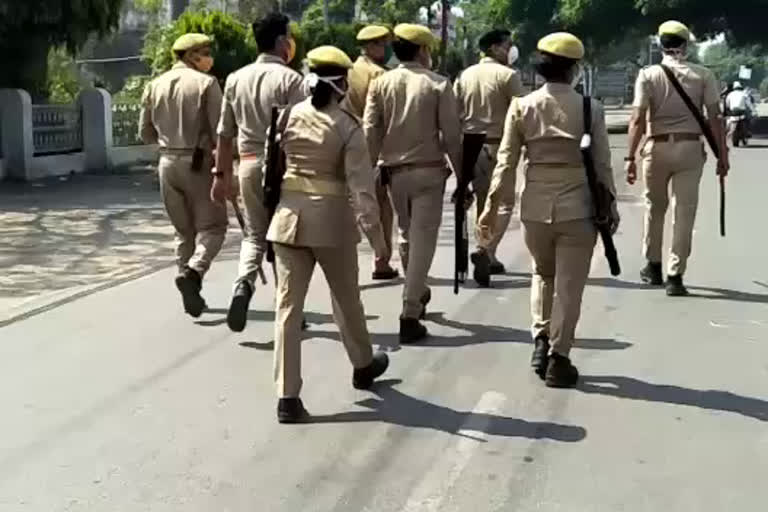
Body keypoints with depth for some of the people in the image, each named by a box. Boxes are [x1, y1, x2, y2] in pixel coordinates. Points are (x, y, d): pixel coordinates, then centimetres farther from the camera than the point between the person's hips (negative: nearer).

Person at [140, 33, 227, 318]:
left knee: (183, 230, 15)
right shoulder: (205, 83, -7)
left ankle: (191, 292, 16)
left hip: (168, 162, 5)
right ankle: (193, 272, -19)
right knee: (211, 227, 4)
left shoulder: (156, 85, 8)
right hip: (199, 162, -5)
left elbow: (146, 133, 12)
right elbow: (219, 129, -12)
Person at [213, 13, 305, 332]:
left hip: (249, 165, 4)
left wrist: (222, 174, 17)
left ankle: (244, 284, -11)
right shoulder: (290, 79, -9)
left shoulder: (236, 79, 6)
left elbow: (225, 133, 10)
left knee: (254, 234, 15)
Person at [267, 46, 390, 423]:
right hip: (331, 218, -2)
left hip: (289, 215, 2)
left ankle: (287, 397, -1)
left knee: (288, 304, 3)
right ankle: (362, 366, 41)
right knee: (346, 298, 19)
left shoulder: (288, 116, 1)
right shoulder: (348, 127, -9)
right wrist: (376, 234, -9)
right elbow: (361, 187, -13)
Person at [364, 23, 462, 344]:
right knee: (423, 239, -1)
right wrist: (461, 173, 3)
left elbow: (370, 133, -3)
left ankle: (417, 295, 40)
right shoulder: (438, 84, -6)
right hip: (428, 171, -4)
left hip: (394, 171, 4)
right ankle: (410, 314, -5)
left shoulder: (381, 84, 1)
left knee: (406, 235, 22)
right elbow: (451, 134, -6)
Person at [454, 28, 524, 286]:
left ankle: (488, 258, 22)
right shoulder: (508, 75, -7)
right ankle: (486, 251, -18)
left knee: (483, 202, 15)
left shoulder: (465, 75, 10)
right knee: (503, 202, 1)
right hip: (498, 145, -6)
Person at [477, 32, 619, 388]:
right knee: (569, 285, 8)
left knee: (543, 274, 25)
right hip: (577, 208, -2)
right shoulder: (590, 109, -6)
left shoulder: (522, 106, -2)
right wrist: (610, 207, 9)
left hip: (535, 206, 2)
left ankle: (541, 340, 16)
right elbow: (602, 164, -2)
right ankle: (558, 359, 12)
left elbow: (506, 161, -2)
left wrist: (492, 206, 4)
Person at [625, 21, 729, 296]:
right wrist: (722, 154, 3)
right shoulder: (703, 75, 0)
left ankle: (653, 267, 29)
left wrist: (630, 157, -11)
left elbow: (638, 120, -10)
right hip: (690, 148, 0)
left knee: (655, 209, 17)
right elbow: (715, 118, -3)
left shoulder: (648, 74, -2)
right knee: (685, 212, 3)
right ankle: (675, 276, 2)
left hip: (657, 147, 0)